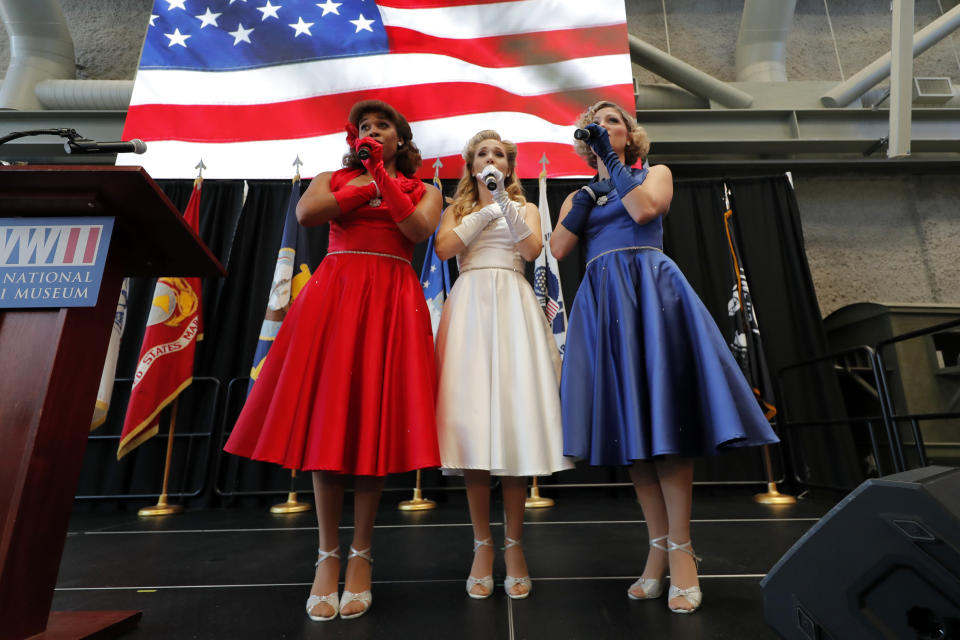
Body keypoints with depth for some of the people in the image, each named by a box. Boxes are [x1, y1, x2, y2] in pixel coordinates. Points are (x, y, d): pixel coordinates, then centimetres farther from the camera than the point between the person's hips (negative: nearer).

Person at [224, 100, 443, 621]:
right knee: (325, 419, -3)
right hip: (333, 298, 2)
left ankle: (360, 557, 9)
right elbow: (305, 214, 0)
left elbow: (419, 231, -3)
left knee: (373, 421, -5)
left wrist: (383, 176, -3)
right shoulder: (332, 179, 22)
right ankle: (328, 555, 10)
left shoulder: (423, 190, 19)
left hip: (391, 302, -1)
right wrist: (365, 185, 7)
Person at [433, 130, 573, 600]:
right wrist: (485, 209, 4)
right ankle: (482, 544, 4)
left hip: (513, 305, 0)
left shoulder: (525, 208, 20)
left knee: (517, 414, -8)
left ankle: (514, 543, 5)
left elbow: (532, 249, -1)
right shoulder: (457, 209, 21)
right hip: (469, 305, 1)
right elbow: (443, 248, 0)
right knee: (472, 417, -8)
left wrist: (504, 200, -4)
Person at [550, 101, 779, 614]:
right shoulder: (578, 196, 23)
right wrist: (591, 190, 5)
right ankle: (659, 547, 9)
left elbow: (645, 211, -6)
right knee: (631, 421, 0)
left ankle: (681, 548, -1)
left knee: (663, 412, -11)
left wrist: (611, 160, 1)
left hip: (651, 290, -2)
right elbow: (557, 248, 5)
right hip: (603, 300, 3)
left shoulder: (655, 173, 18)